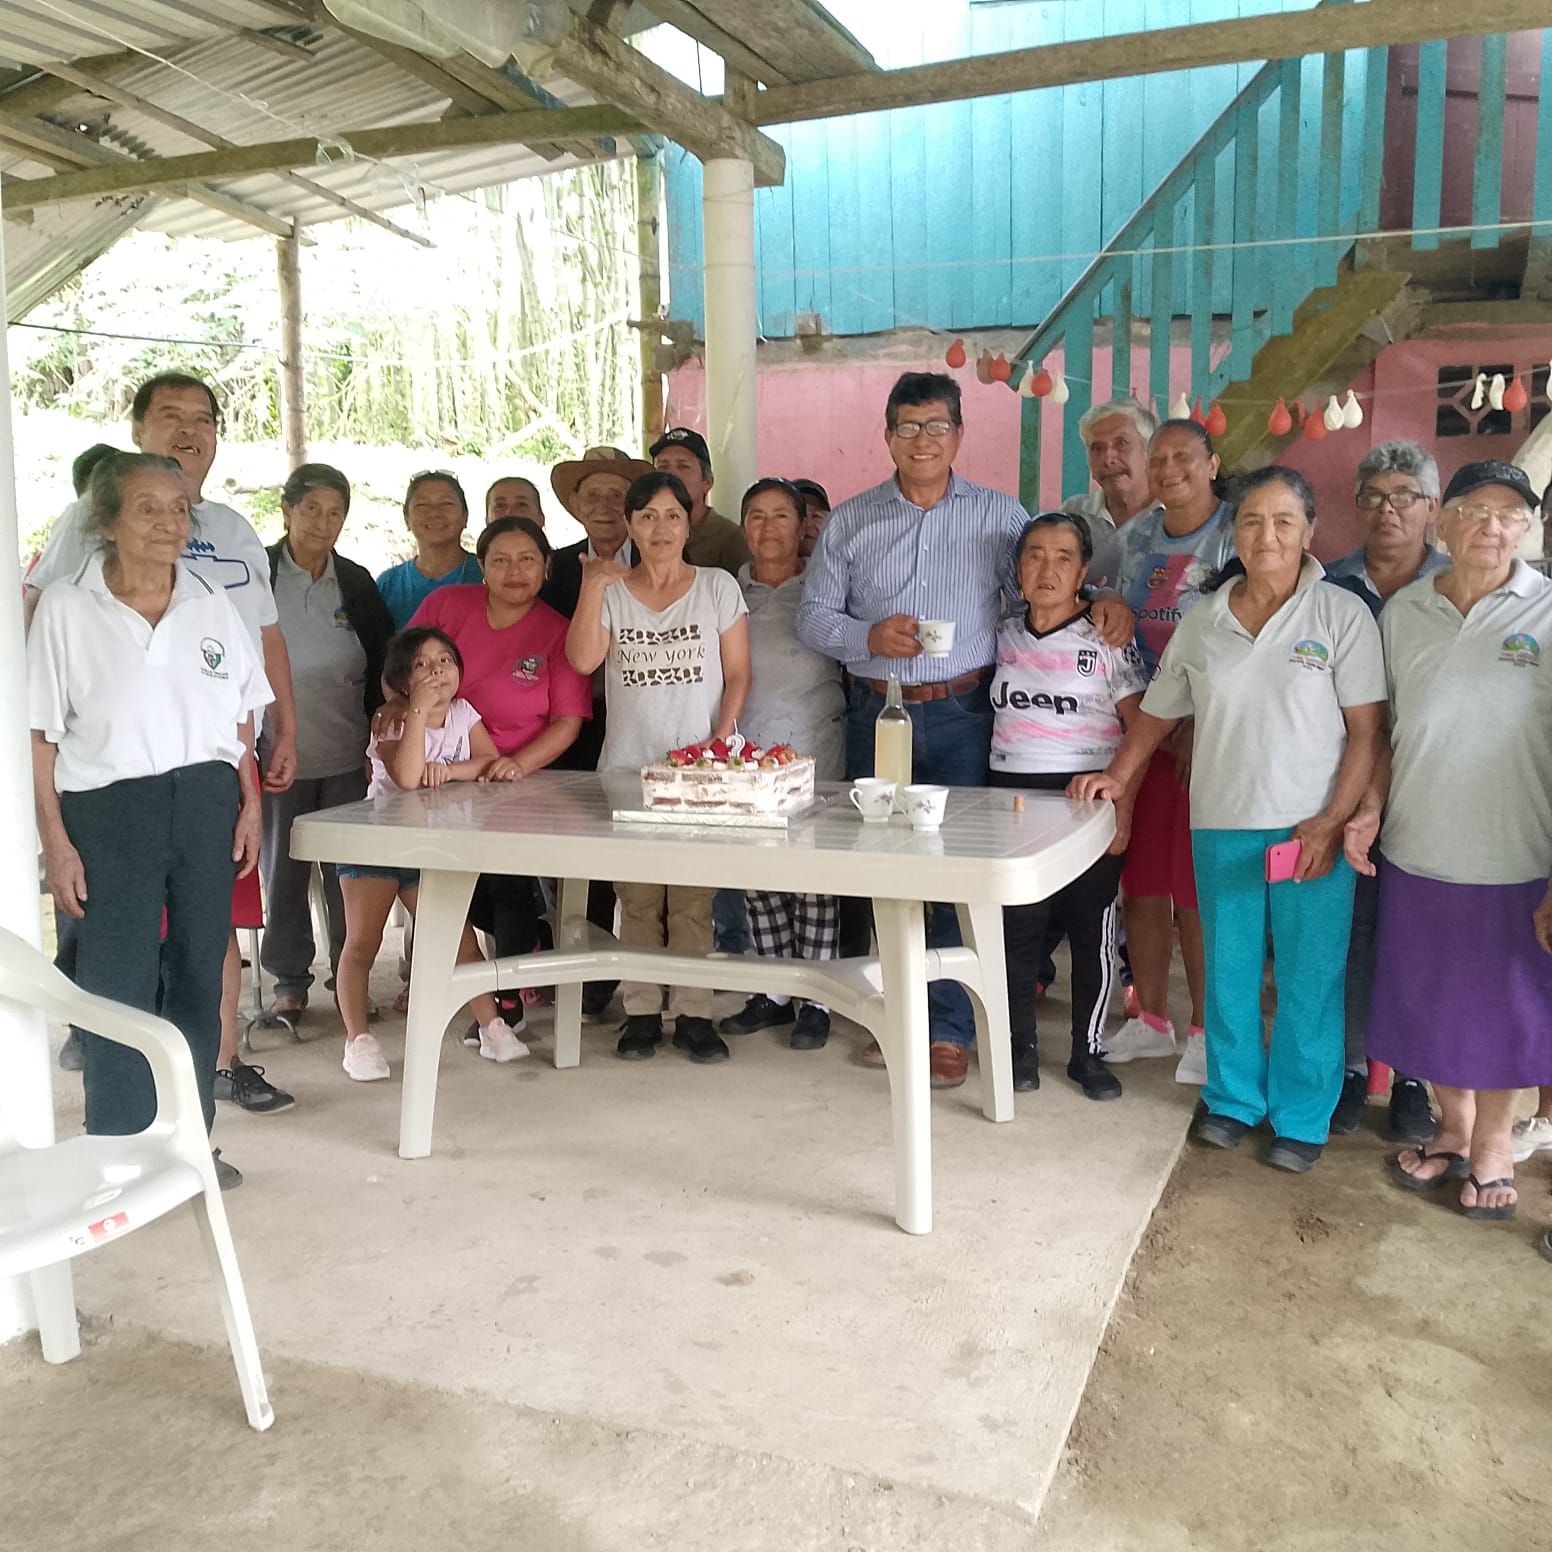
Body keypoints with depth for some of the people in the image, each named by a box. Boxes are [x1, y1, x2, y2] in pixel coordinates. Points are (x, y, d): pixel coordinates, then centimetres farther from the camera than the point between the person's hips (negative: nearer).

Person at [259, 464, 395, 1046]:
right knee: (283, 867, 6)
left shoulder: (357, 583, 7)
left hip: (349, 756, 2)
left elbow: (382, 669, 9)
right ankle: (290, 979, 19)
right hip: (279, 754, -2)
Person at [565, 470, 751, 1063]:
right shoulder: (610, 590, 8)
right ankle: (641, 1010, 13)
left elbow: (737, 674, 3)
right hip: (627, 767, 1)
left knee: (693, 898, -1)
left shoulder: (718, 587, 6)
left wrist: (722, 739, -8)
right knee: (637, 898, 4)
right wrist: (593, 588, -14)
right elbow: (582, 659, -8)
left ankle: (693, 1012, 6)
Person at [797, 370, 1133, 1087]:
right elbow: (813, 615, 7)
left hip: (961, 714, -2)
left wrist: (1101, 598, -15)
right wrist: (869, 637, -11)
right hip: (876, 712, 2)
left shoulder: (1000, 514, 6)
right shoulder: (849, 521, 9)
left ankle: (950, 1029, 7)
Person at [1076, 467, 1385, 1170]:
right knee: (1228, 970, 12)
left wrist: (1332, 822, -13)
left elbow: (1366, 731, -6)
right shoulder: (1201, 622, 7)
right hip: (1221, 825, 3)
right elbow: (1157, 714, 16)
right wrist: (1118, 776, 3)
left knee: (1309, 977, 4)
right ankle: (1233, 1099, 29)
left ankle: (1302, 1119, 20)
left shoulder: (1341, 615, -4)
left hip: (1313, 829, -3)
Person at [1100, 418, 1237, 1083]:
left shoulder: (1239, 534, -6)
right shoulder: (1134, 536, 12)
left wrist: (1200, 728, -14)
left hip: (1212, 731, -5)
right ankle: (1150, 1019, 22)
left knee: (1198, 885, -1)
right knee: (1140, 878, 8)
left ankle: (1204, 1030, 13)